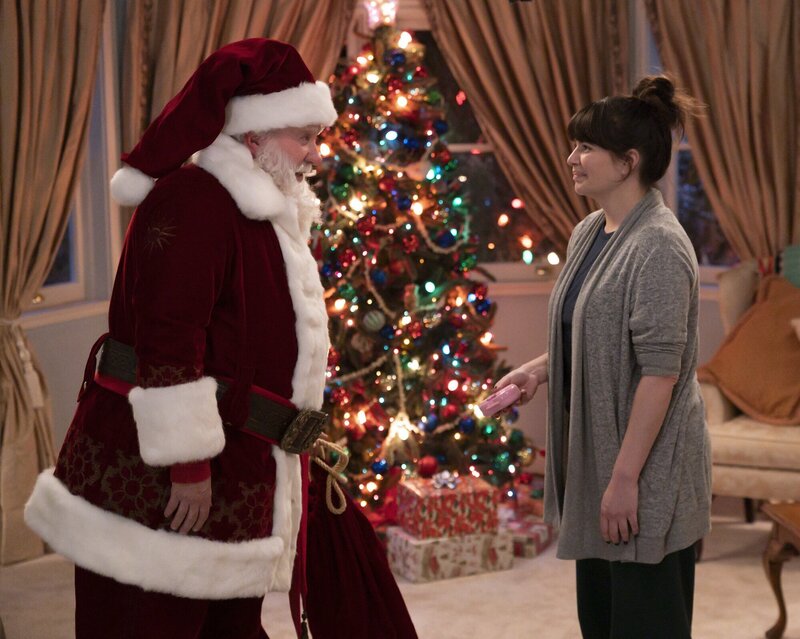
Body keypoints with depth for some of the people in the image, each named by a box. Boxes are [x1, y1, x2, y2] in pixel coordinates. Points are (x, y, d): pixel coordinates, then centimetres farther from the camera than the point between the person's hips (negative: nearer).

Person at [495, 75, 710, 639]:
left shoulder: (658, 247, -20)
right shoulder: (589, 233, 8)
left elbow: (659, 372, -23)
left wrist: (625, 478, -23)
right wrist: (541, 369, 5)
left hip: (647, 470, -9)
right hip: (595, 456, 9)